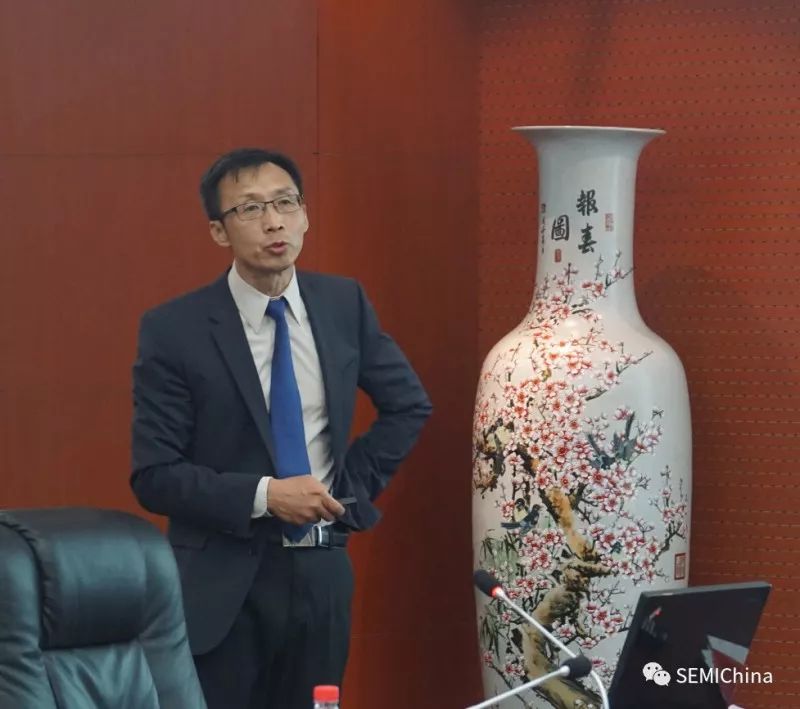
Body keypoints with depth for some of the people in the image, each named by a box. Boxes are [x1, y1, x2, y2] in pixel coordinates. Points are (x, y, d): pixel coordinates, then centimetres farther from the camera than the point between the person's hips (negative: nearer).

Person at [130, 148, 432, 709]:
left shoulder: (344, 303, 3)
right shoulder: (174, 329, -9)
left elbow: (408, 405, 17)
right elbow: (154, 475, -10)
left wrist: (353, 486, 5)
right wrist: (263, 495, -20)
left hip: (321, 571, 4)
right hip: (223, 584, -4)